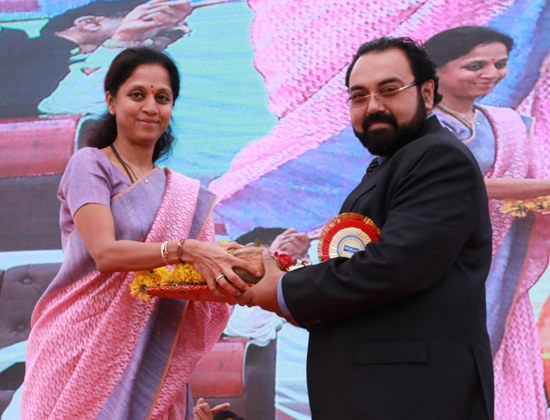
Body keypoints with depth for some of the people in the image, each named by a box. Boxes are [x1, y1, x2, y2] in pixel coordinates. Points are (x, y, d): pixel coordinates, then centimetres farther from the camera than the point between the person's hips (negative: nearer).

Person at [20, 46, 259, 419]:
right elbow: (105, 252, -16)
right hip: (85, 354, -4)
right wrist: (184, 249, -29)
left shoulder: (187, 194, 14)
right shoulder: (90, 165, -1)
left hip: (154, 359, 4)